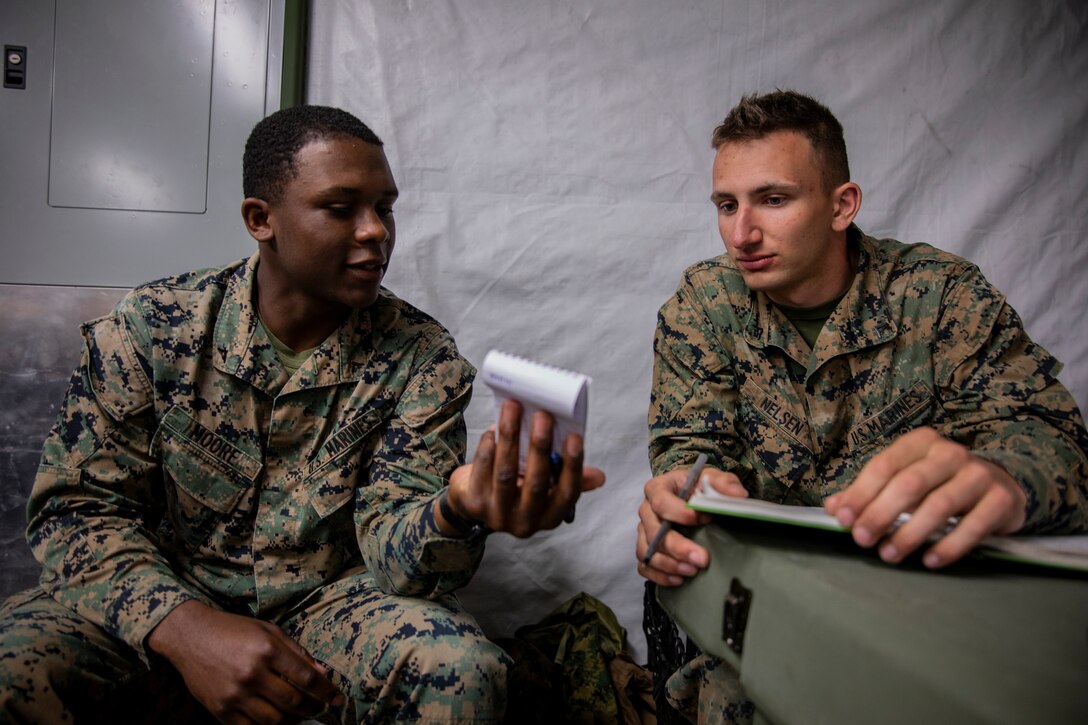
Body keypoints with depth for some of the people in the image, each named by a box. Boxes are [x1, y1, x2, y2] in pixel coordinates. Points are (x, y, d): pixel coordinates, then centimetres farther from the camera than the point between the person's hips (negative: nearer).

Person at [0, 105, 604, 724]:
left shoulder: (423, 358, -7)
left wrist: (455, 511, -38)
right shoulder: (152, 325, -5)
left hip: (327, 602, 0)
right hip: (165, 599, 1)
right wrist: (184, 626, -24)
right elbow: (79, 505, -6)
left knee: (460, 668, -29)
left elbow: (389, 550, -12)